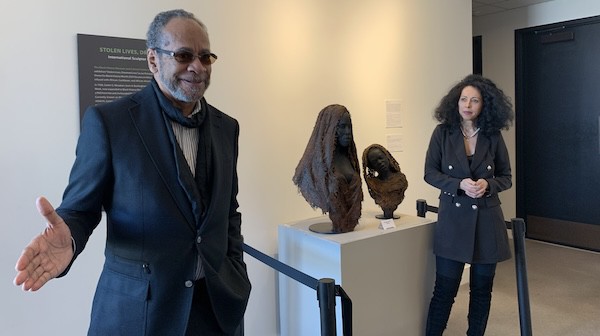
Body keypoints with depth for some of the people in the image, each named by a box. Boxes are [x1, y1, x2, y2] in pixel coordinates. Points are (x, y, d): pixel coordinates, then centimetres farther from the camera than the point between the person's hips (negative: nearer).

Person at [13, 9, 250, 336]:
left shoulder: (225, 126, 4)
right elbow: (80, 209, -6)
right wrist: (68, 238, -27)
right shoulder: (108, 121, -10)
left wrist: (237, 276, 5)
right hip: (137, 307, -3)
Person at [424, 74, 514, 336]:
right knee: (445, 288, 2)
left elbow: (506, 177, 7)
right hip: (453, 218, -2)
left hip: (486, 219, 2)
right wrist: (459, 184, -18)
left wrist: (488, 184, -15)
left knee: (482, 289, 12)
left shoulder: (493, 137, 1)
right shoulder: (443, 133, -3)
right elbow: (430, 173, -2)